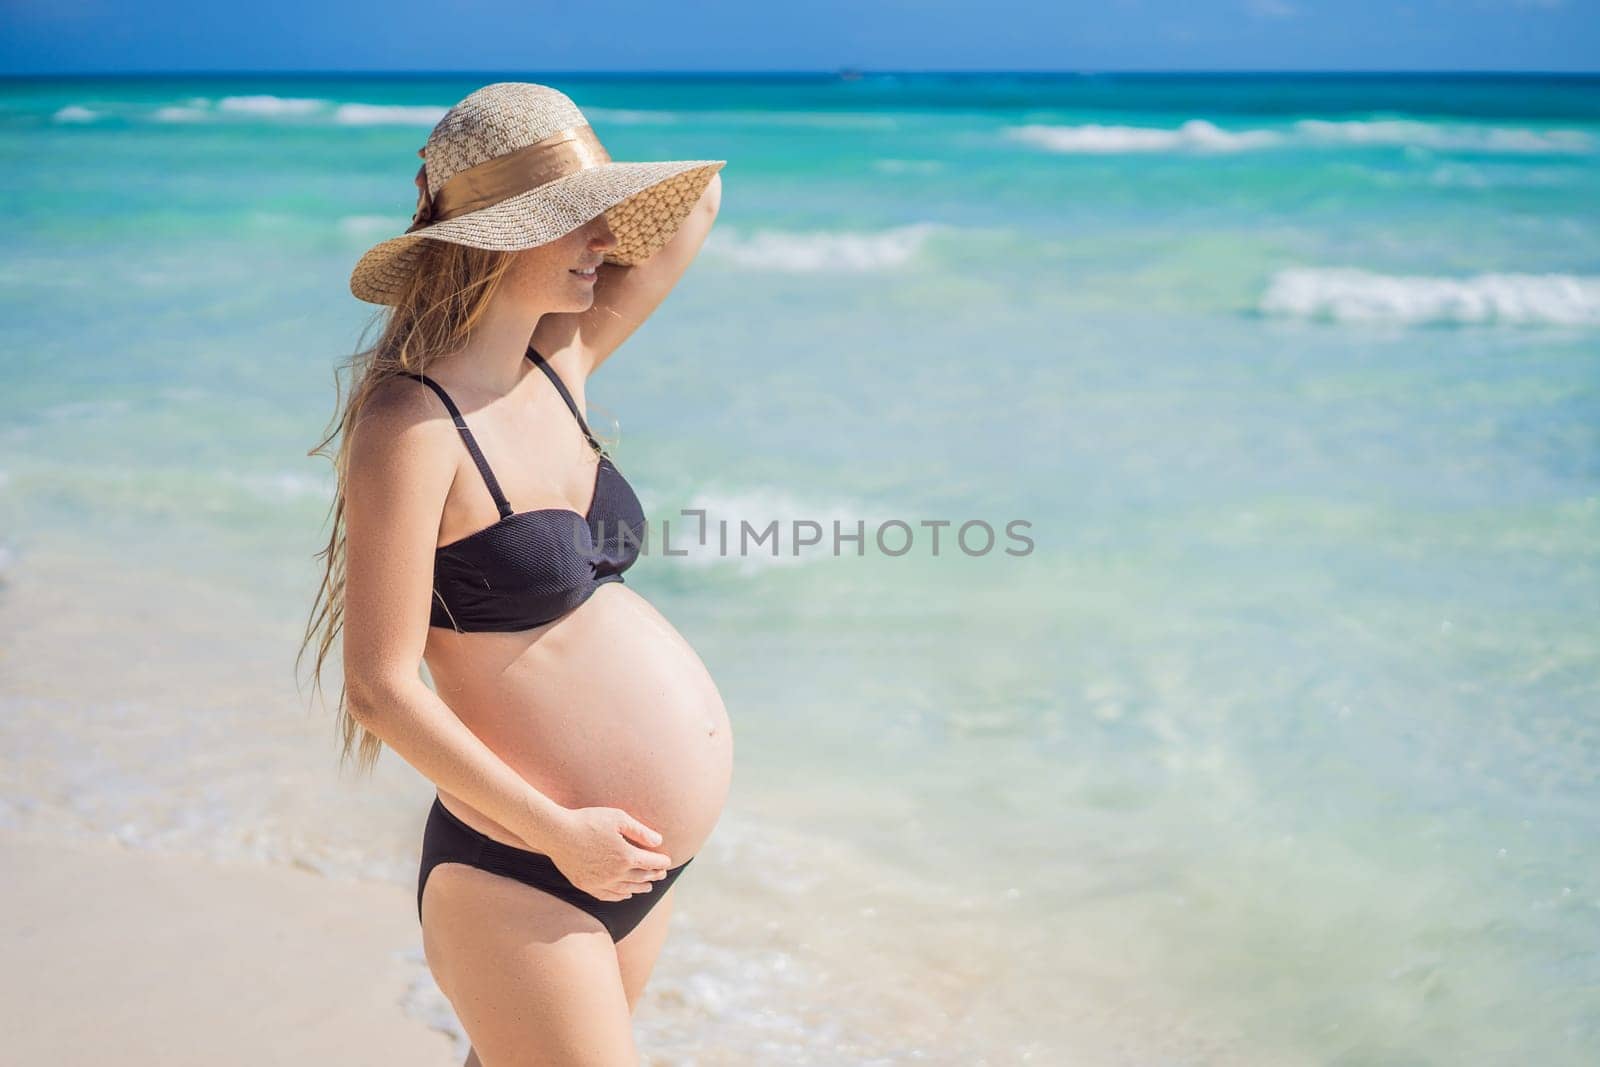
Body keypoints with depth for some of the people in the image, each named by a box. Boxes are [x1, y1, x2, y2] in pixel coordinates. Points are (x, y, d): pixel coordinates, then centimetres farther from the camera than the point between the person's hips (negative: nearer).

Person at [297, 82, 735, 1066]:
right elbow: (381, 690, -19)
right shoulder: (411, 424, -18)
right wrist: (556, 831, -17)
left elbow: (697, 198, 11)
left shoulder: (557, 364, 3)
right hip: (519, 875, -7)